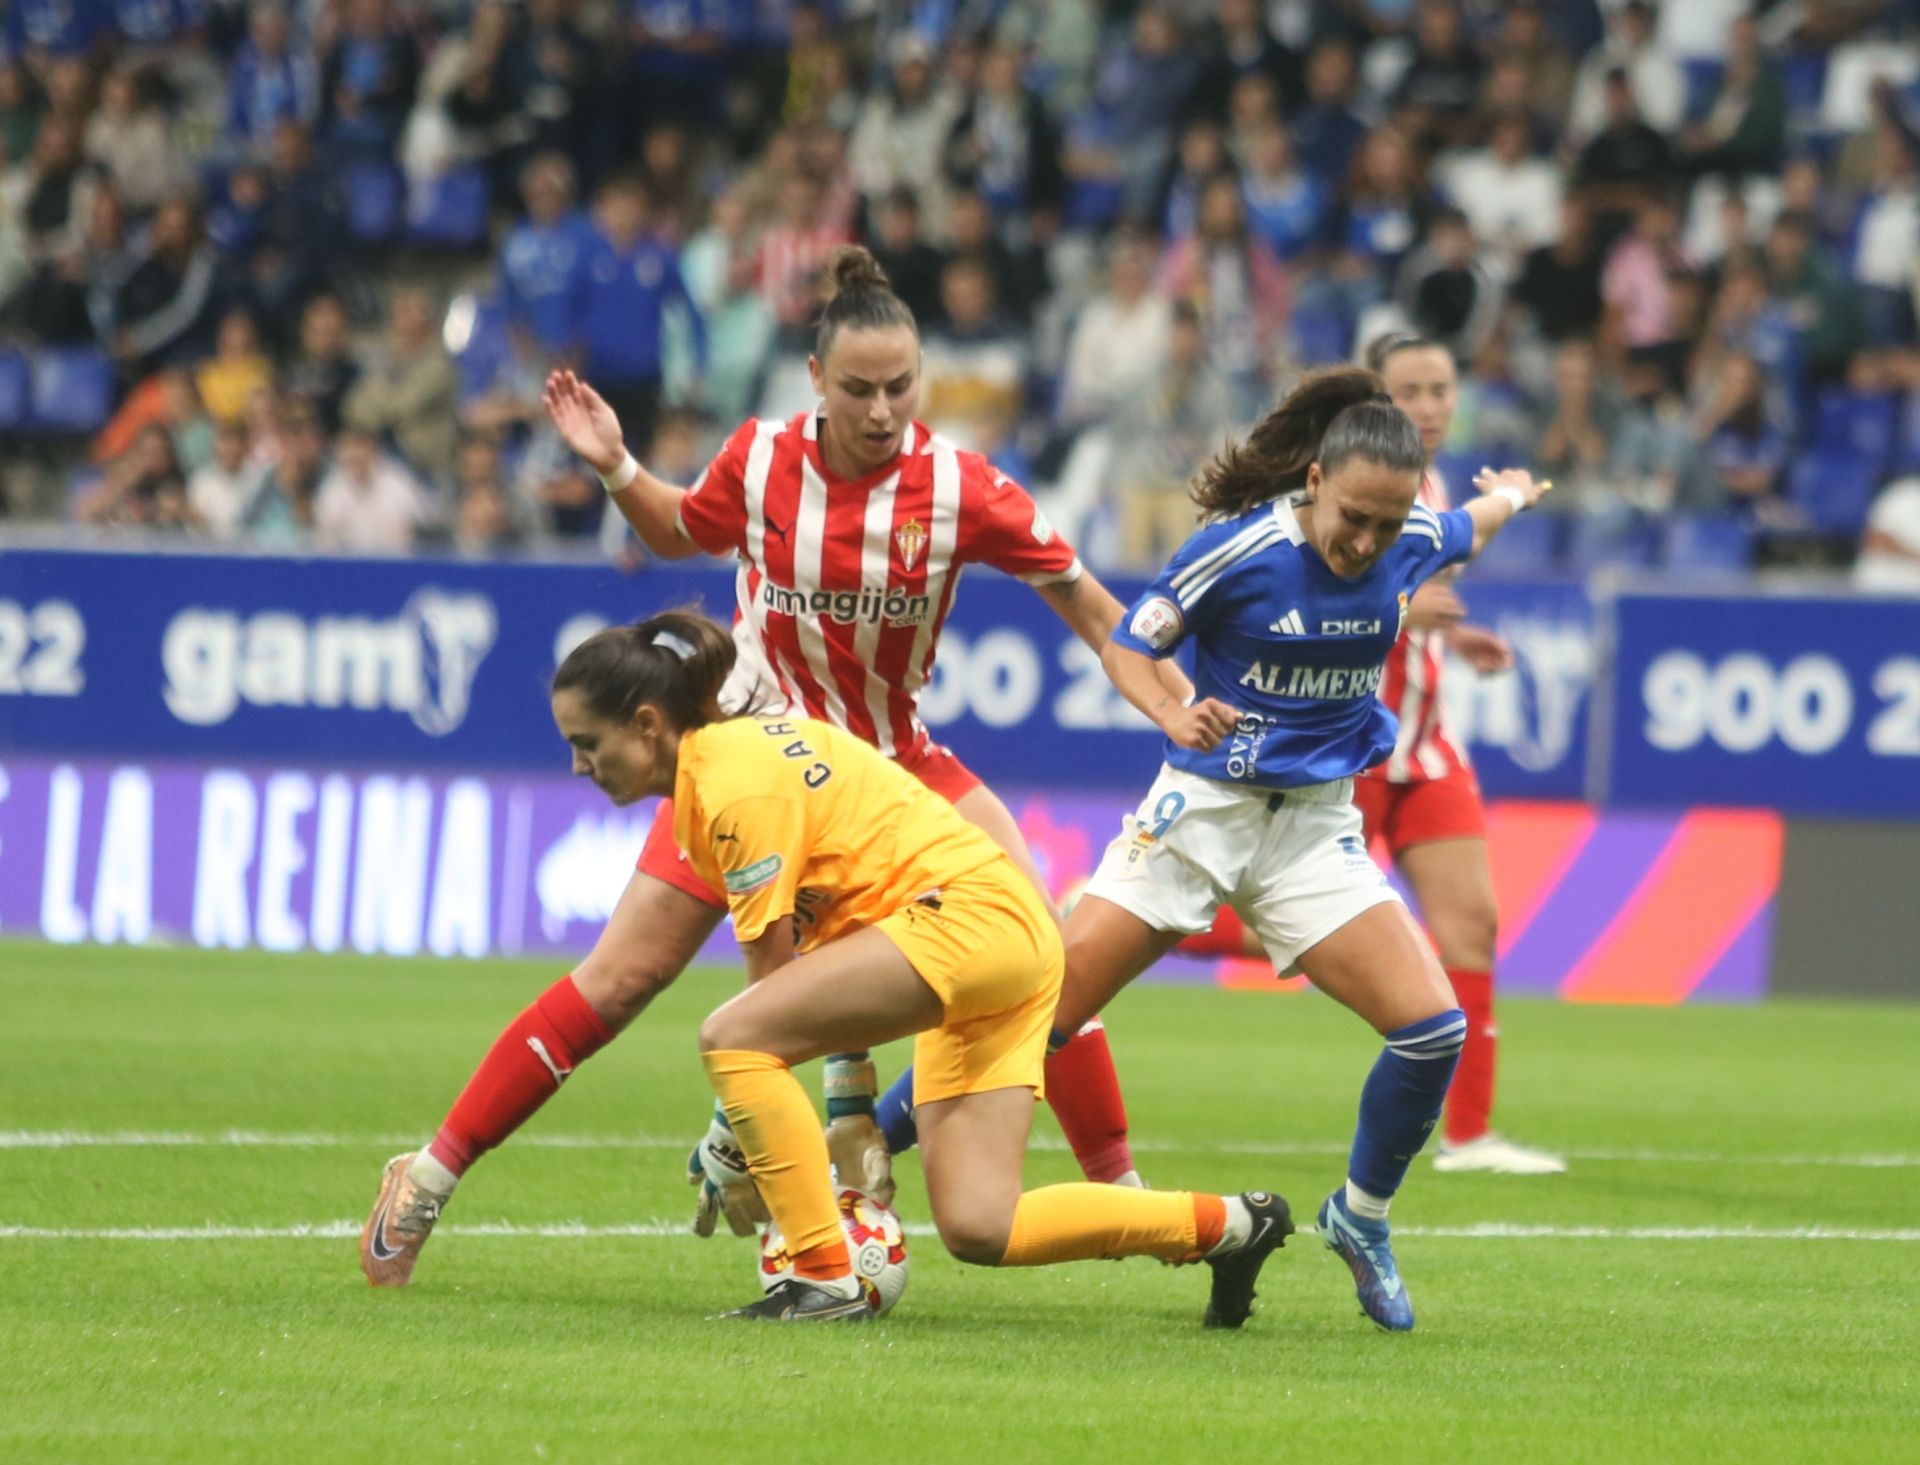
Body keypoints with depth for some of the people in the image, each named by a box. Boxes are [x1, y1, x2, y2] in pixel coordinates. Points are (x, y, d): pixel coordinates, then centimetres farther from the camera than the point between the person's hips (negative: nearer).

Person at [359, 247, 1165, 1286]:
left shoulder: (957, 487, -16)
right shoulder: (761, 461, -12)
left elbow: (1076, 595, -8)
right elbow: (679, 535, 11)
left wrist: (1170, 694, -19)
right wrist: (615, 470, -5)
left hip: (893, 762, 1)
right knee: (620, 979, -6)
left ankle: (1118, 1190, 1)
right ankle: (428, 1178, 2)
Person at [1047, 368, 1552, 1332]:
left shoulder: (1414, 541, -5)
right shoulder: (1239, 551, -17)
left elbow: (1471, 527, 20)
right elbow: (1125, 646, -7)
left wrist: (1512, 496, 42)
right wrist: (1173, 714, -26)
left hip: (1315, 827, 3)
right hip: (1202, 809, -3)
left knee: (1434, 1028, -11)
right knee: (1040, 1008, -11)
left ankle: (1361, 1216, 13)